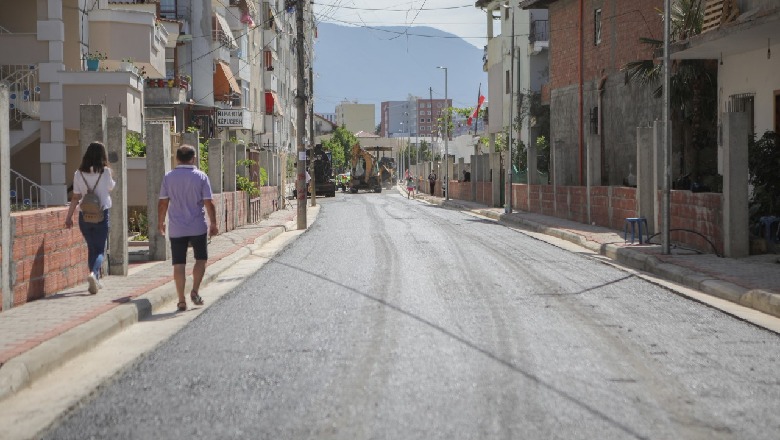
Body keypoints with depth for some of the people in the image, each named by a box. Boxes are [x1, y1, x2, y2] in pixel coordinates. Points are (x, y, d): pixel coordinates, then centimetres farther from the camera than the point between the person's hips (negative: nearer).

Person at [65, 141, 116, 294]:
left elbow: (75, 197, -1)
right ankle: (93, 273, -25)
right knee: (100, 250, 2)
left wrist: (69, 217, 6)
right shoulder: (105, 172, -9)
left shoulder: (79, 174, -2)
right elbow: (111, 188, 8)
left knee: (91, 248, 18)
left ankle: (95, 281, 23)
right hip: (101, 214, -3)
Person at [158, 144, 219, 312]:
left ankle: (181, 301, 2)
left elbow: (162, 203, 1)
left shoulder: (168, 177, -1)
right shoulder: (201, 177, -4)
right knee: (201, 259, 17)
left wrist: (160, 222, 13)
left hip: (176, 229, 1)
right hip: (198, 227, -1)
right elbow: (208, 203, -6)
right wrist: (213, 224, 3)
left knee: (178, 265, 4)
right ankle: (195, 292, 4)